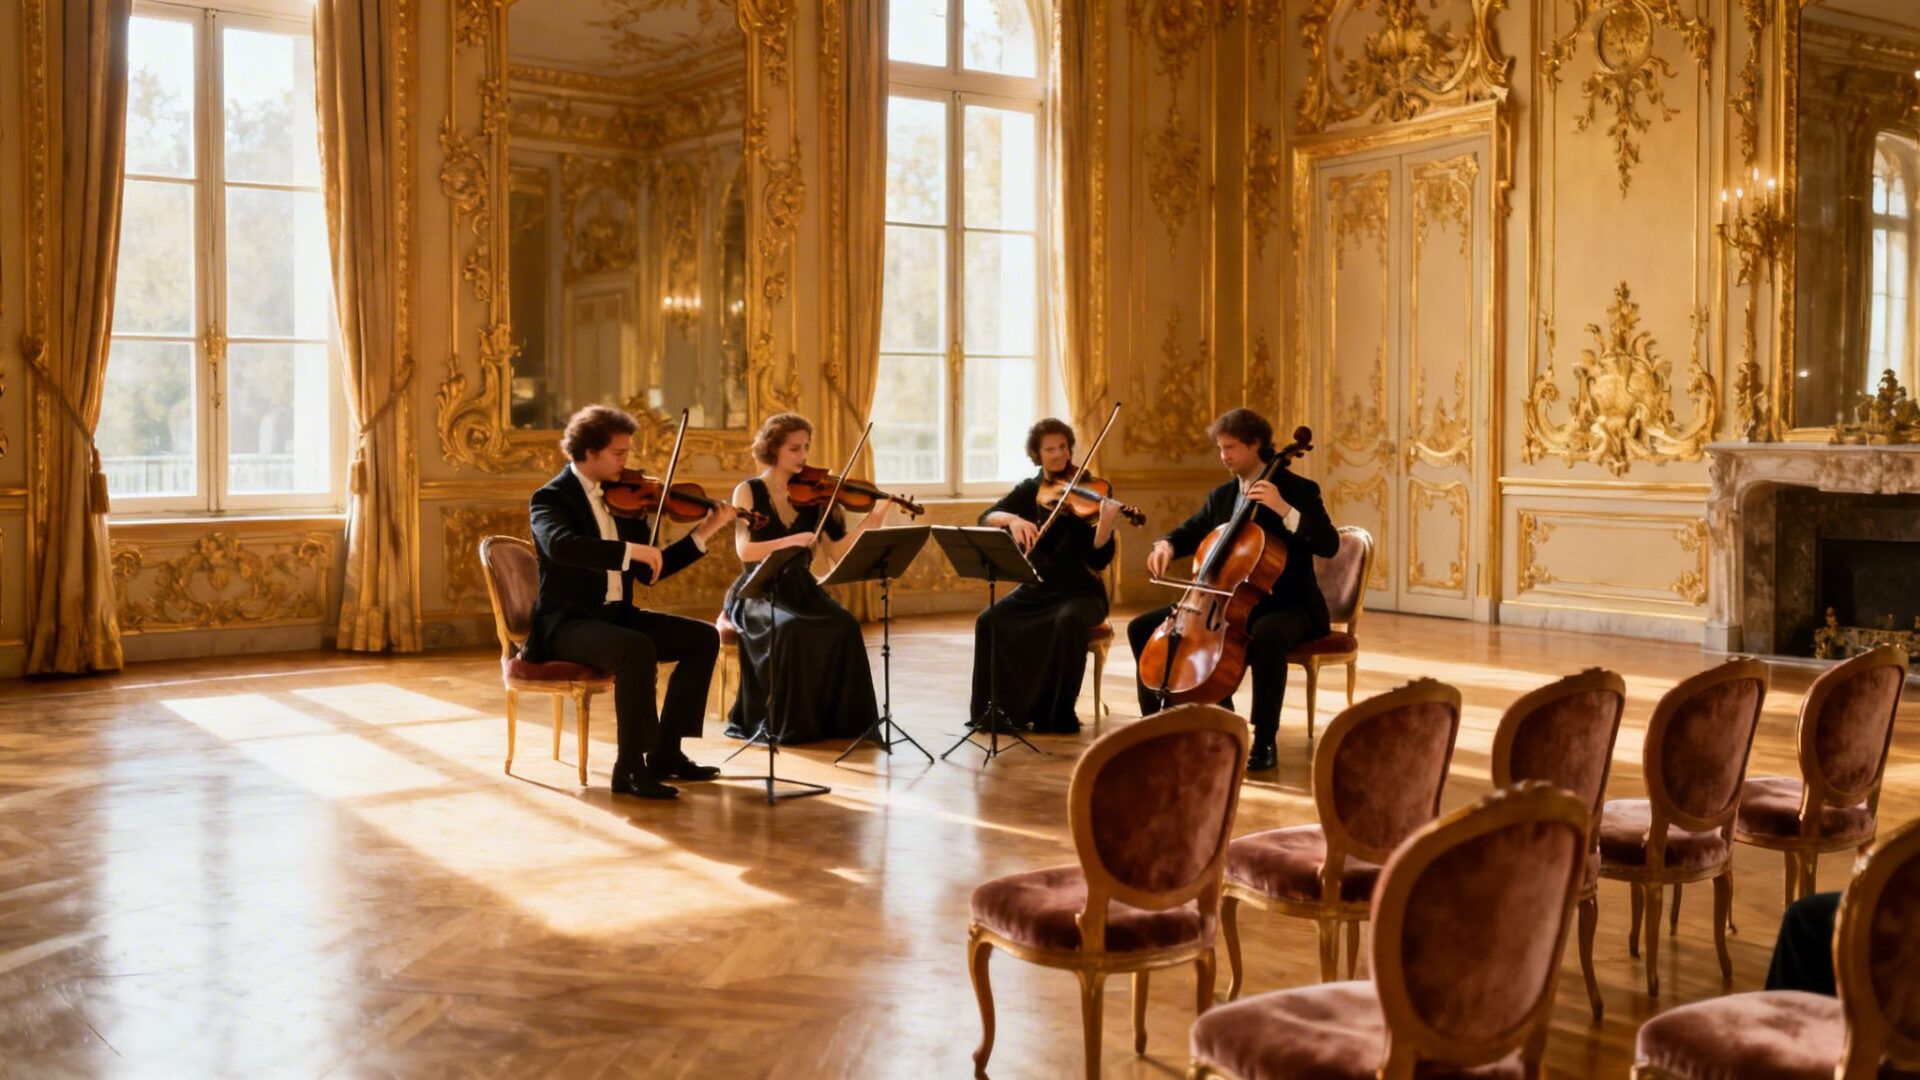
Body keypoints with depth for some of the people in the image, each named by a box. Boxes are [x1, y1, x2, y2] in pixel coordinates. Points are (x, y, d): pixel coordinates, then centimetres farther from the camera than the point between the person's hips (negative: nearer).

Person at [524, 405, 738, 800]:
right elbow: (559, 545, -34)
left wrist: (702, 534, 2)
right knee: (638, 649, -34)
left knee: (703, 637, -3)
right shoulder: (552, 497, -10)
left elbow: (648, 573, 11)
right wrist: (630, 550, -37)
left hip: (616, 614, 8)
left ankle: (665, 752, 2)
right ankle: (631, 768, -25)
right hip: (567, 622, -8)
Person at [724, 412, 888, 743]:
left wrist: (874, 517, -12)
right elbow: (745, 551, -16)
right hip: (758, 593, -3)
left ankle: (840, 720, -16)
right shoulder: (748, 491, -3)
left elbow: (838, 549, -2)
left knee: (844, 625, -26)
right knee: (790, 629, -35)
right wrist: (790, 541, -29)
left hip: (801, 590, 3)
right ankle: (785, 724, -20)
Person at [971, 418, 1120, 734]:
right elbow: (986, 518, -8)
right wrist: (1012, 519, -28)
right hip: (1036, 590, 3)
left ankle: (1059, 714, -23)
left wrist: (1106, 523, -33)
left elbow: (1098, 560, -15)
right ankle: (997, 708, -10)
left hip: (1080, 591, -3)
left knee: (1068, 621, -36)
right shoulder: (1029, 491, 6)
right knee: (989, 621, -22)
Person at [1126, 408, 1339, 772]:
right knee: (1143, 628, -3)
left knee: (1267, 636, -42)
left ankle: (1264, 742, -29)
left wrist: (1284, 509, -30)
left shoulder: (1299, 490, -7)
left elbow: (1329, 544, -19)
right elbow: (1190, 532, 20)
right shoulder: (1221, 496, 11)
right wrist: (1166, 545, -4)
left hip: (1285, 605, -6)